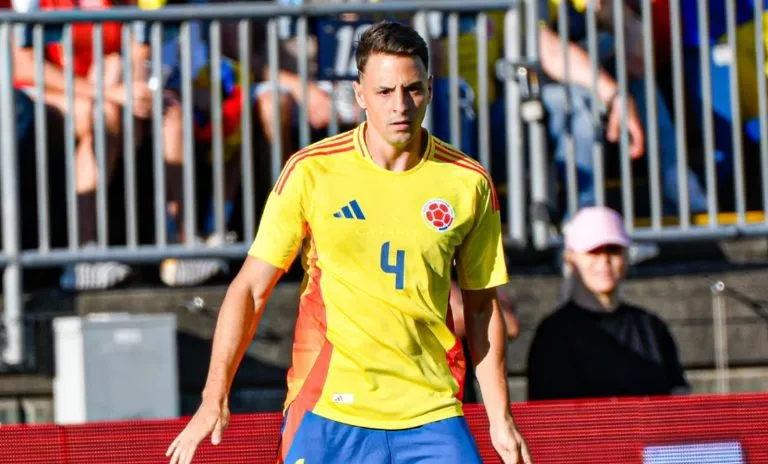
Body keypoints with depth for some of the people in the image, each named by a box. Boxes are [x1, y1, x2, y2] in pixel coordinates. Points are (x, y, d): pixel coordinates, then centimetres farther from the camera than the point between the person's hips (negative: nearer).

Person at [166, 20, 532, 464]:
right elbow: (251, 289, 1)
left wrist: (501, 419, 8)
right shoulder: (311, 172, -3)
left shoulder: (469, 182, 1)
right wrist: (215, 398, -5)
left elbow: (481, 306, 11)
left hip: (431, 418, 1)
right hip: (327, 410, -1)